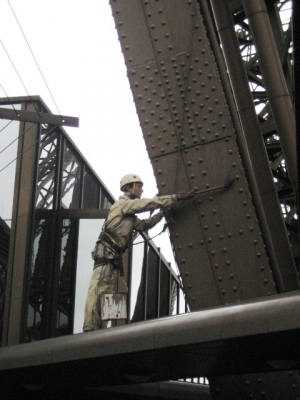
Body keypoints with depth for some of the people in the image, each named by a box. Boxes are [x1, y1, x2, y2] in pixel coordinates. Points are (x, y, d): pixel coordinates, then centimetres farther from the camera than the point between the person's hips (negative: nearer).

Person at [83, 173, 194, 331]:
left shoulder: (130, 216, 28)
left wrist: (163, 213, 18)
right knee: (97, 290, -16)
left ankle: (98, 329, 1)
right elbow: (150, 203, -8)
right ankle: (90, 328, -22)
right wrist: (177, 197, -6)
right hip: (106, 252, -10)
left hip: (113, 257, 10)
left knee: (106, 293, 4)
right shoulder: (123, 203, -1)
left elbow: (144, 225, 27)